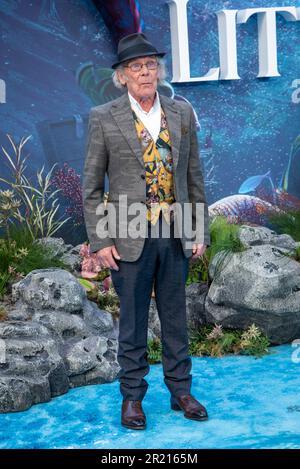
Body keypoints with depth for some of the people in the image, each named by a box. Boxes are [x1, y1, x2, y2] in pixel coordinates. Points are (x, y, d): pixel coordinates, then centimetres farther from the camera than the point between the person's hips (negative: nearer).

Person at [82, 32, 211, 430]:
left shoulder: (182, 113, 7)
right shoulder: (103, 118, -2)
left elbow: (195, 177, 9)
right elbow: (91, 186, -1)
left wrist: (201, 231, 6)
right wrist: (100, 242, -7)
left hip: (176, 234, 3)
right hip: (130, 237, -3)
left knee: (176, 318, 13)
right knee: (133, 322, 8)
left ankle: (181, 391, 29)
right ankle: (132, 397, 24)